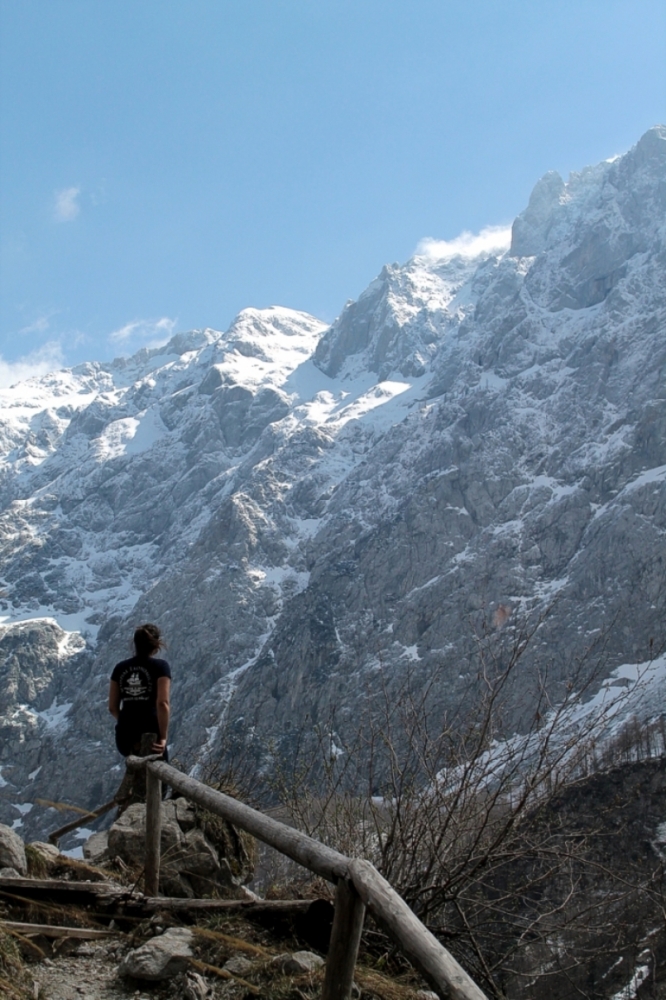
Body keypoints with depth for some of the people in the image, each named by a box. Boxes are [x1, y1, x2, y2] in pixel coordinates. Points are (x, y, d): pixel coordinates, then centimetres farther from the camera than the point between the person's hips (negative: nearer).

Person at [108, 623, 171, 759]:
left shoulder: (120, 668, 9)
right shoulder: (160, 666, -4)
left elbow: (112, 708, 11)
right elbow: (162, 703, -14)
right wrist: (163, 737, -10)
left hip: (124, 734, 5)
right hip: (150, 732, -5)